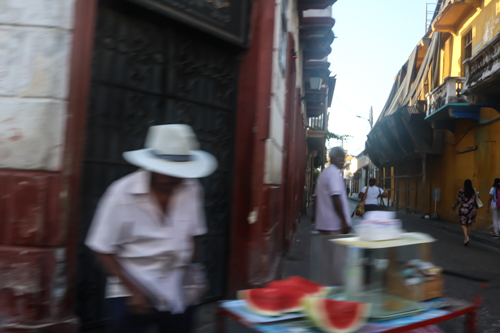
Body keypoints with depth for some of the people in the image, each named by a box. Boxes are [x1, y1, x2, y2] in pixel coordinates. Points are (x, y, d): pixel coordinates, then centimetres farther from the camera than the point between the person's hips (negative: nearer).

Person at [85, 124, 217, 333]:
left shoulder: (192, 190, -7)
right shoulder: (122, 194, -16)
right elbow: (103, 250, -10)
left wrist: (193, 267, -7)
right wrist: (133, 290, -14)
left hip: (179, 296, 4)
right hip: (131, 294, -3)